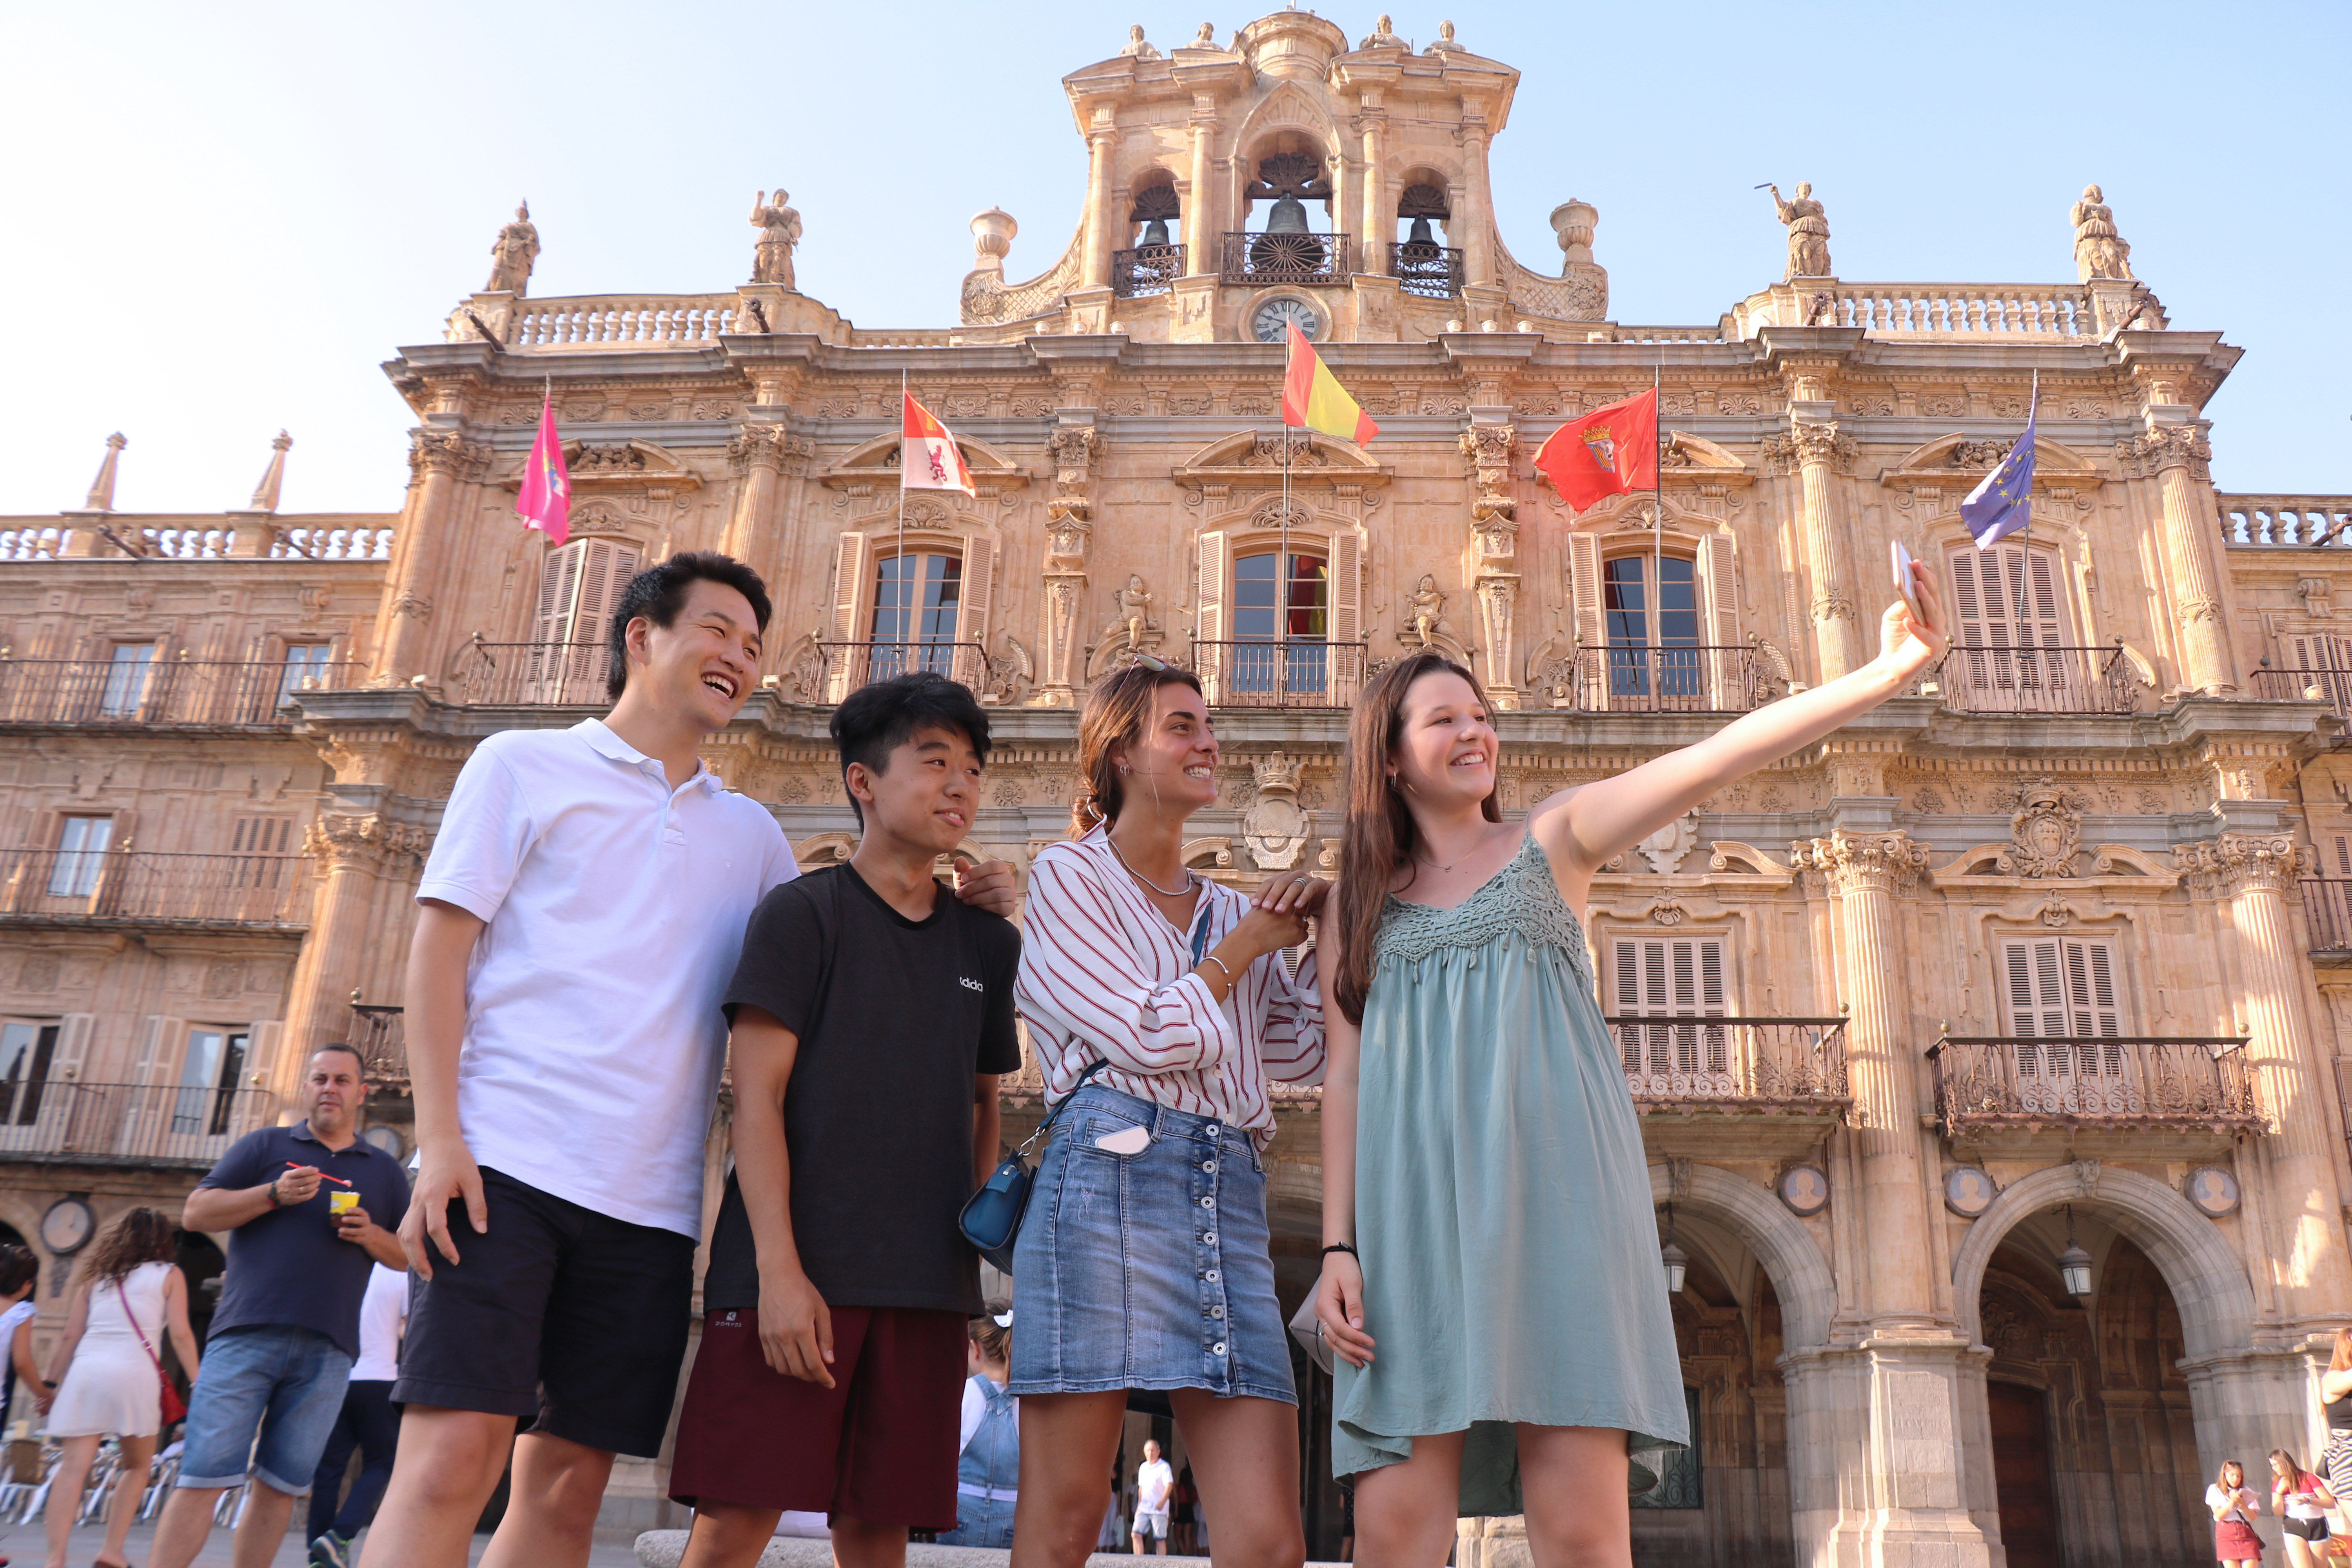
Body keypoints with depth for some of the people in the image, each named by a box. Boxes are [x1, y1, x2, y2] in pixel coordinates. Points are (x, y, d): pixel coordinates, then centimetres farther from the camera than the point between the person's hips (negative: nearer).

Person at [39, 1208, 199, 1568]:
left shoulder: (95, 1276, 21)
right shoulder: (169, 1275, 11)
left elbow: (69, 1337, 15)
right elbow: (180, 1335, 2)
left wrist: (52, 1384, 22)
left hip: (86, 1371, 3)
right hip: (134, 1373, -3)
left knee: (73, 1468, -3)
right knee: (137, 1467, 14)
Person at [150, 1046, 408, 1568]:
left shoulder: (385, 1170, 17)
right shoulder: (265, 1146, 11)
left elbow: (410, 1254, 18)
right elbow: (195, 1213, 5)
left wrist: (372, 1236, -4)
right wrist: (273, 1194, -9)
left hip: (327, 1349, 2)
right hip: (247, 1334, -2)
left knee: (280, 1486, 4)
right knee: (202, 1478, -7)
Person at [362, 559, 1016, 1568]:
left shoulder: (748, 833, 19)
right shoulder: (524, 766, 8)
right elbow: (440, 944, 1)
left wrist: (947, 913, 7)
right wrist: (438, 1137, -10)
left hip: (651, 1205, 4)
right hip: (506, 1169, -4)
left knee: (569, 1483, 6)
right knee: (451, 1461, -11)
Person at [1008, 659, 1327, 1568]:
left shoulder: (1234, 912, 25)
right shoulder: (1069, 876, 8)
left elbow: (1303, 1054, 23)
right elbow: (1147, 1035, -5)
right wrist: (1249, 942, 7)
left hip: (1232, 1200, 5)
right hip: (1111, 1180, -5)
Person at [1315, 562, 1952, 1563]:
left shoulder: (1554, 839, 12)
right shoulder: (1359, 900, 16)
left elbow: (1720, 758, 1)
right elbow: (1345, 1077, 10)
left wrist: (1886, 675, -8)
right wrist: (1337, 1245, 0)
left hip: (1553, 1190, -1)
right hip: (1413, 1213, 1)